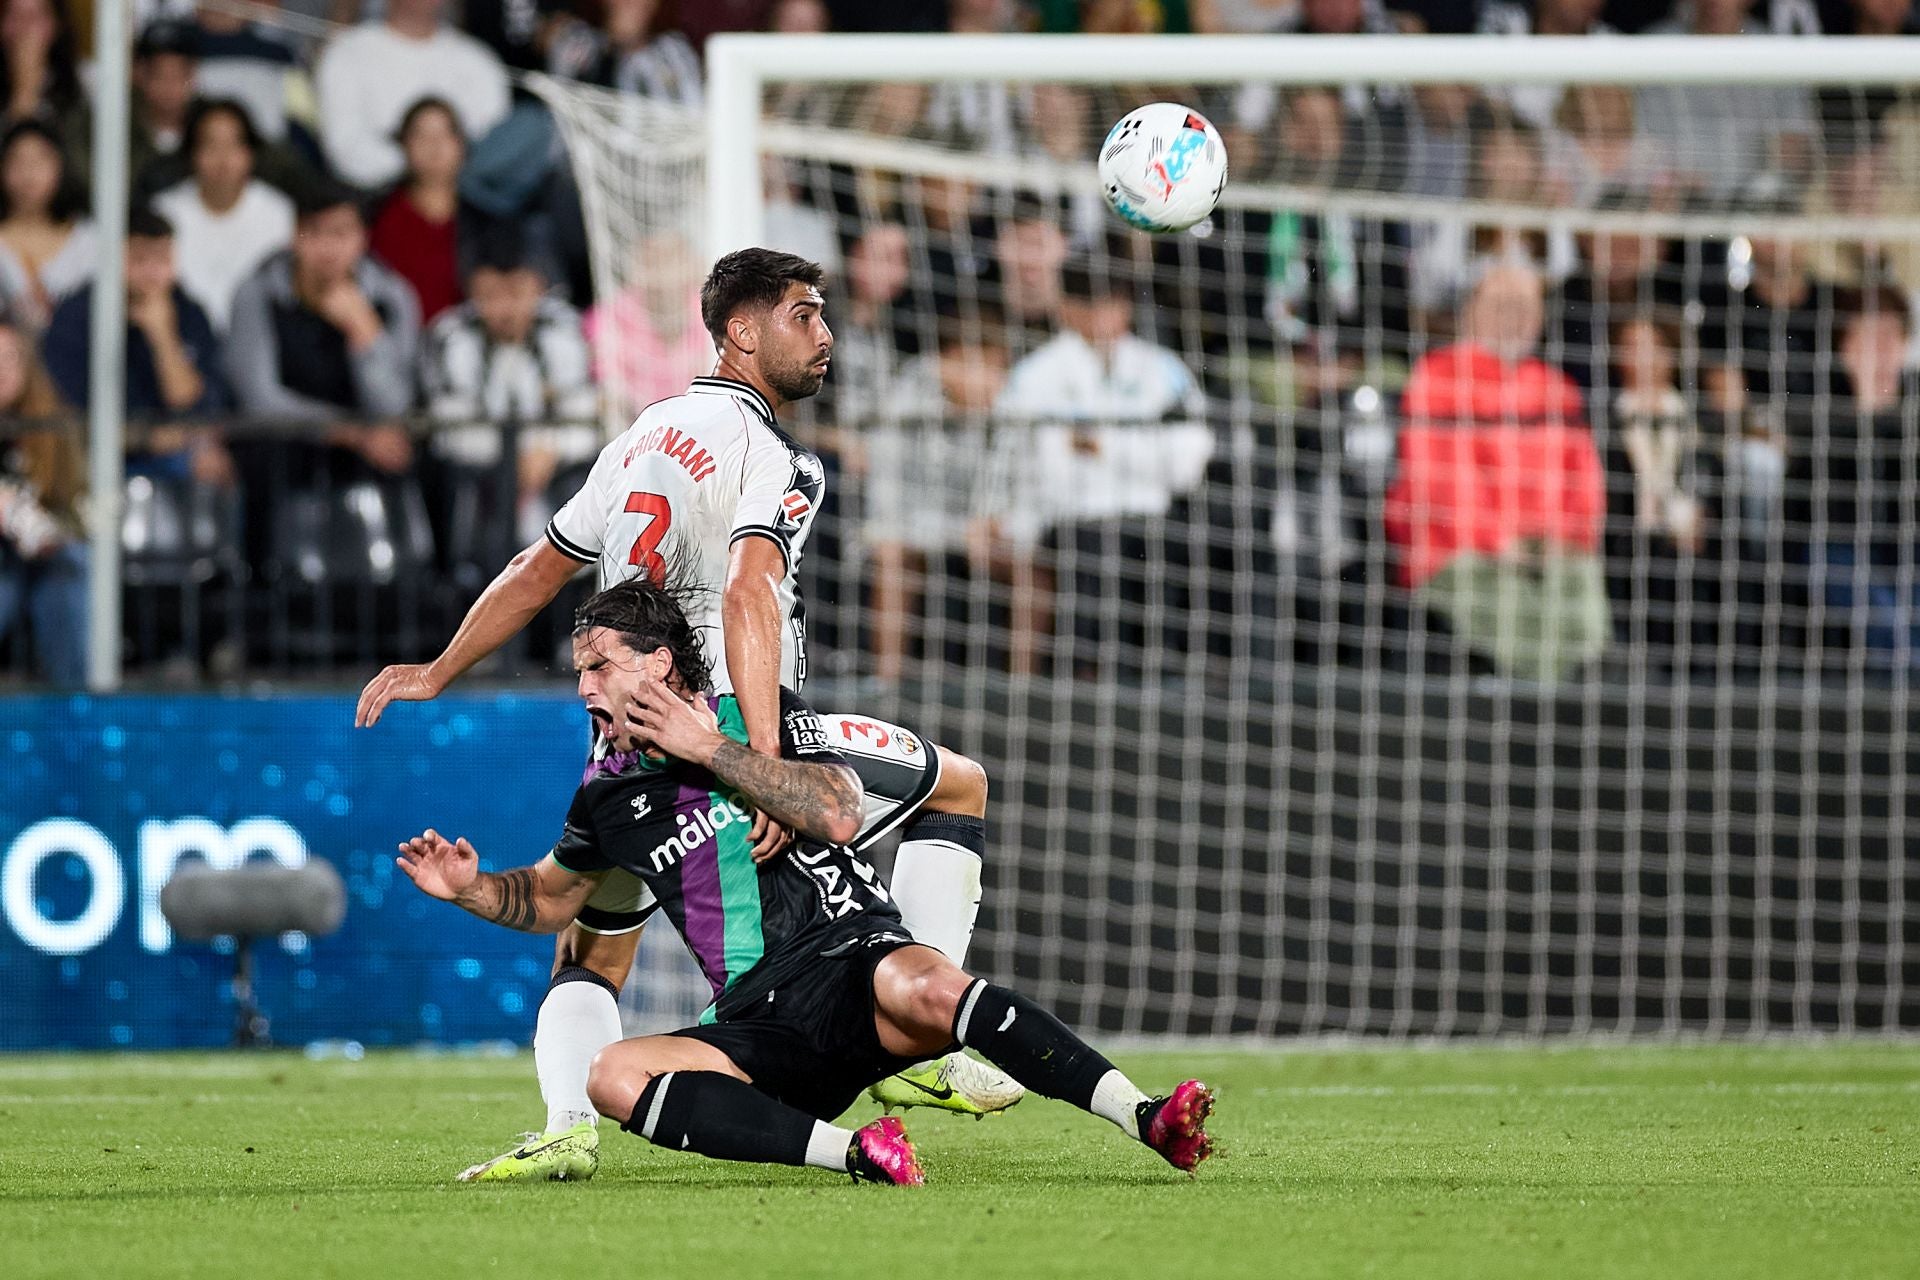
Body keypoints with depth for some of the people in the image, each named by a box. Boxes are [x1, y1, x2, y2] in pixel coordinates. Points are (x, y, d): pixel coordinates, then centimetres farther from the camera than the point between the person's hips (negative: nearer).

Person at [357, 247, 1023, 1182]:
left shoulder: (648, 432, 17)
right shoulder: (777, 457, -7)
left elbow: (537, 572, 24)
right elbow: (748, 593, -24)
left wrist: (439, 674, 34)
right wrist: (765, 759, -33)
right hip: (728, 720, -6)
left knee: (588, 951, 20)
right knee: (961, 788, 12)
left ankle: (569, 1127, -11)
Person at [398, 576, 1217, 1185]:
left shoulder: (765, 717, 5)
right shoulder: (610, 794, 15)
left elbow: (838, 815, -13)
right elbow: (551, 897, 31)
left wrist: (713, 750, -10)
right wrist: (470, 887, 11)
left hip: (851, 954, -4)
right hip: (757, 1031, 4)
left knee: (919, 987, -39)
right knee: (614, 1077, -25)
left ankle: (1148, 1121, -44)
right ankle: (850, 1153, -37)